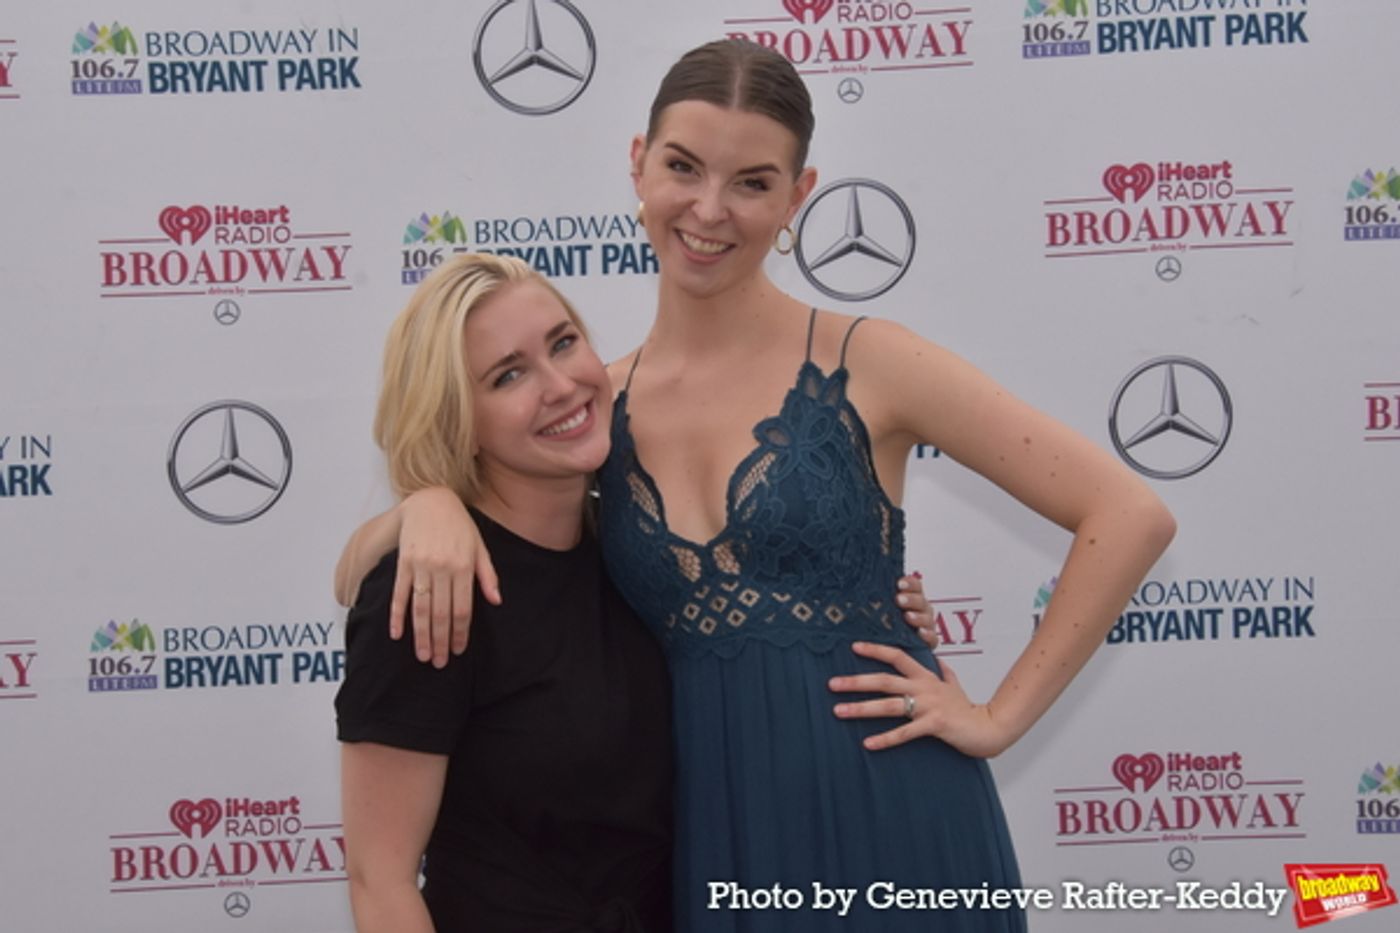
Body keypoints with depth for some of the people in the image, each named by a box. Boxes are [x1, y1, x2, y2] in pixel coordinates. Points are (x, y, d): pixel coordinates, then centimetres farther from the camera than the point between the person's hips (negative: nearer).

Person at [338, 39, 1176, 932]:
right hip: (712, 832, 3)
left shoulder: (864, 363, -7)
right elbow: (364, 565, 6)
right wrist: (432, 506, -16)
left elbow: (1131, 517, -7)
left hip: (884, 816, -3)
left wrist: (996, 719, -7)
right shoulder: (602, 403, 3)